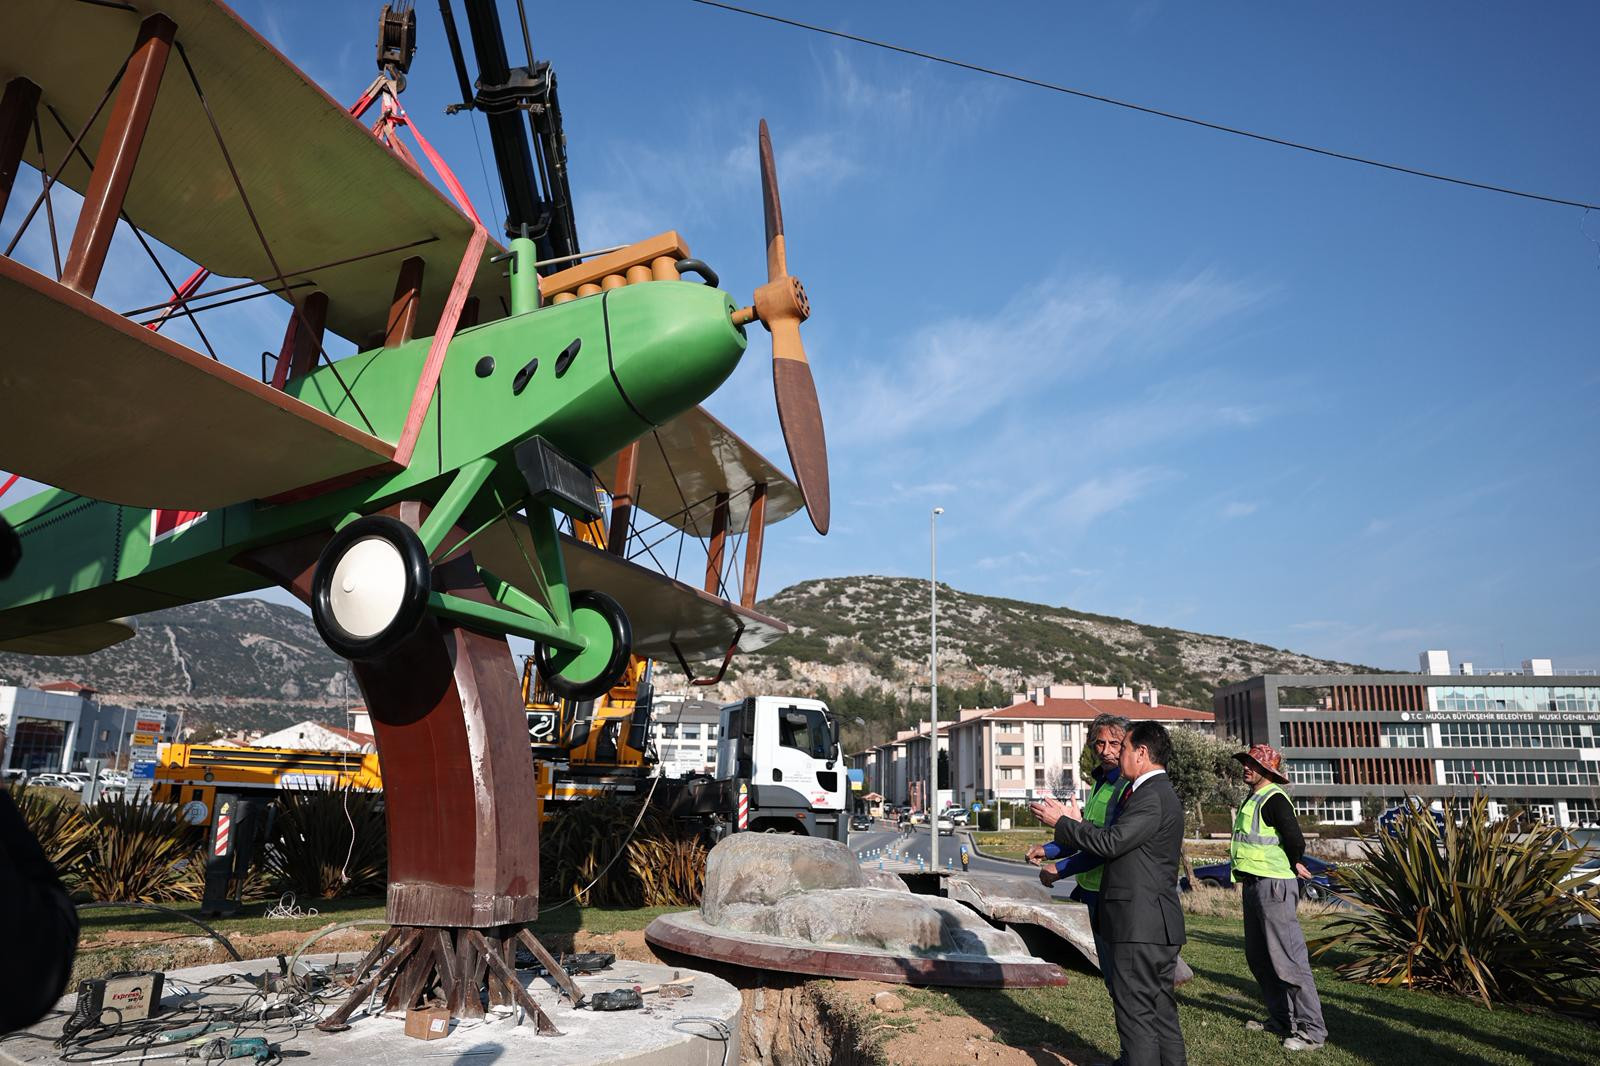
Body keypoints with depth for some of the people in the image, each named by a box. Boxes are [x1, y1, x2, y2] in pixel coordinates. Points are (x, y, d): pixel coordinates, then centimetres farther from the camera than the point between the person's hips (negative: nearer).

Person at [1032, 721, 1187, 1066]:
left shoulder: (1152, 796, -17)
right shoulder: (1157, 793, 16)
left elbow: (1111, 843, -21)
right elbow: (1118, 841, 16)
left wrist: (1062, 823, -10)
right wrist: (1077, 823, 12)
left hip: (1141, 923, -10)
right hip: (1156, 923, 10)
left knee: (1136, 1012, -4)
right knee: (1161, 1010, 16)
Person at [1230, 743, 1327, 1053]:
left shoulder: (1274, 799, -14)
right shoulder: (1252, 800, 15)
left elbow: (1295, 840, -23)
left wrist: (1293, 864, -6)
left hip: (1273, 885, -10)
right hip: (1254, 884, 10)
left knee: (1288, 958, -6)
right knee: (1259, 957, 17)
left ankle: (1312, 1030, 1)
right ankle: (1281, 1018, 27)